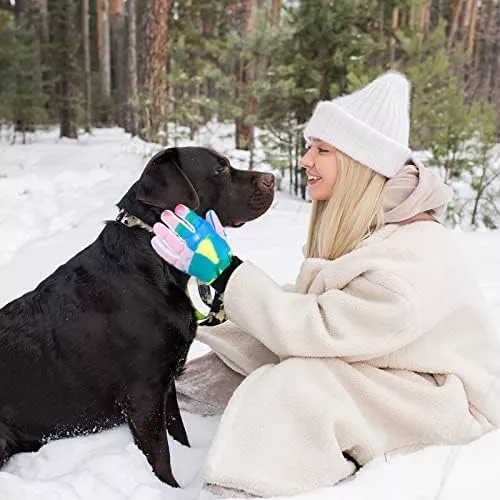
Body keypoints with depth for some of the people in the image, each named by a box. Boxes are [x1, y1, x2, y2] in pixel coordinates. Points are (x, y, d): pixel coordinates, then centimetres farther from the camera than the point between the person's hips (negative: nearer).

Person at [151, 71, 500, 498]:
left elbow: (317, 330, -31)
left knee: (291, 387, -26)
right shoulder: (356, 226, -2)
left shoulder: (413, 259, -30)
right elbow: (313, 309, -4)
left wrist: (224, 270, -29)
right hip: (373, 365, 8)